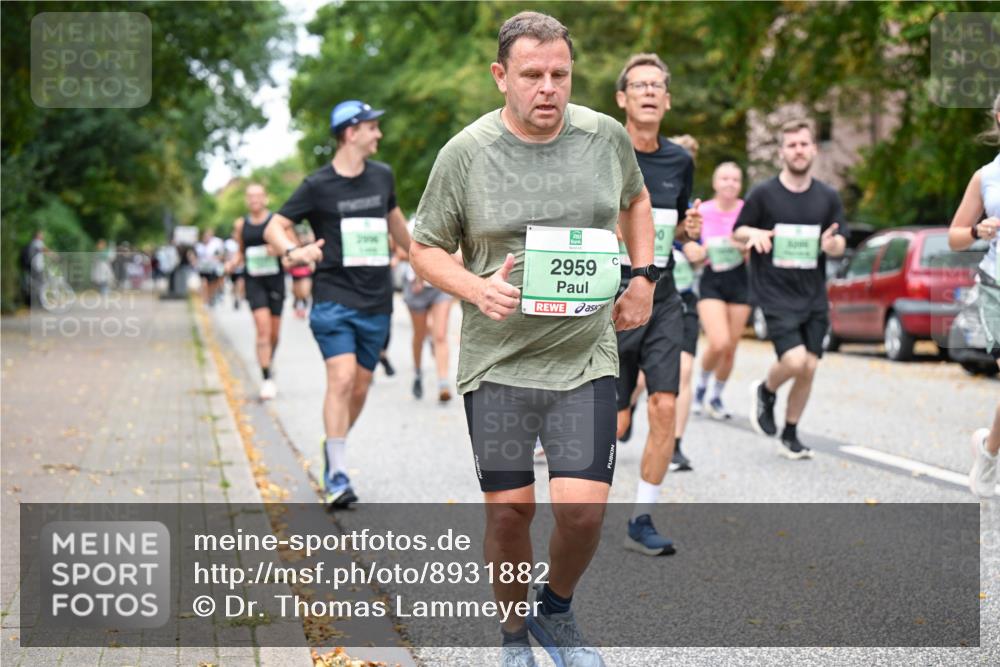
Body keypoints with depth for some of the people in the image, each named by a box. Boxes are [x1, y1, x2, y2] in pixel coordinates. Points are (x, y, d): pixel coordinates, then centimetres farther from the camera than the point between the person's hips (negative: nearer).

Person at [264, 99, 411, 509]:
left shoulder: (382, 176, 10)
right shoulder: (318, 185, -5)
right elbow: (273, 228, -4)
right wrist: (293, 251, -25)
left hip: (376, 304, 5)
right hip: (334, 300, -5)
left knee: (359, 389, 8)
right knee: (341, 380, -17)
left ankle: (333, 449, 31)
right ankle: (338, 475, -12)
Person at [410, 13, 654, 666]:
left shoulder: (607, 136, 2)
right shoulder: (465, 154, -6)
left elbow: (636, 200, 23)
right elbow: (425, 248, 3)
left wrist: (644, 278, 10)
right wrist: (478, 289, -16)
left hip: (585, 360, 1)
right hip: (497, 361, -1)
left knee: (583, 509, -7)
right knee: (509, 510, 5)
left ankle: (558, 611, 24)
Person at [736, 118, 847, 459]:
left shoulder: (828, 197, 6)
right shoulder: (763, 194, -4)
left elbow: (840, 243, 10)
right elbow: (738, 232, 4)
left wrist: (832, 243, -14)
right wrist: (754, 234, -19)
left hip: (814, 297, 4)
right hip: (775, 294, -4)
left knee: (808, 368, 2)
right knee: (794, 361, -19)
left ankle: (790, 436, 20)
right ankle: (765, 392, 14)